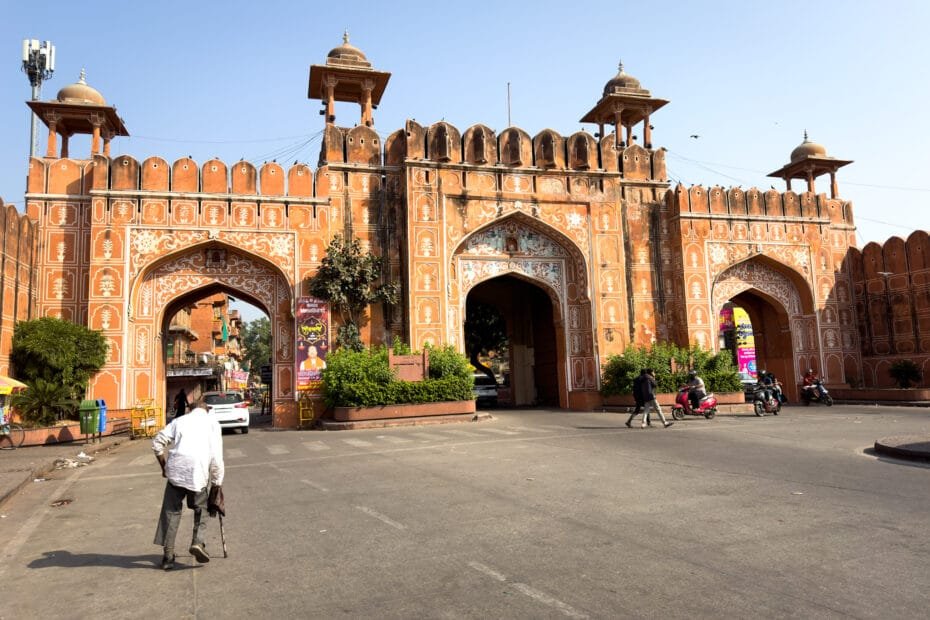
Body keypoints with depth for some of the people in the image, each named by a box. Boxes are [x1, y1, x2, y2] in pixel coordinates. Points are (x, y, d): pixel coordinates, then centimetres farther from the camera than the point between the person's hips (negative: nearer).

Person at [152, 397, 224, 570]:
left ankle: (168, 555, 12)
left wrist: (164, 466, 24)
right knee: (201, 507, 17)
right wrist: (217, 481, 12)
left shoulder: (179, 420, 20)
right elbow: (216, 455, 6)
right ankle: (197, 541, -3)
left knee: (171, 510, 12)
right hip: (199, 471, -1)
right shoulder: (212, 422, 14)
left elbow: (157, 442, 13)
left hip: (176, 469, 2)